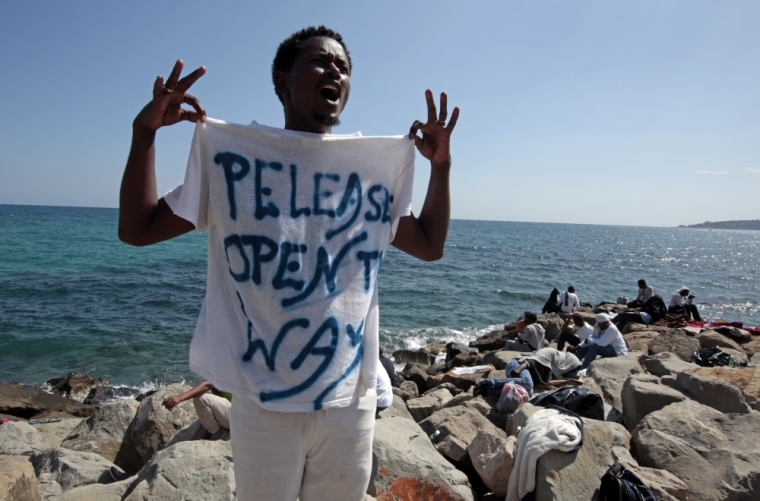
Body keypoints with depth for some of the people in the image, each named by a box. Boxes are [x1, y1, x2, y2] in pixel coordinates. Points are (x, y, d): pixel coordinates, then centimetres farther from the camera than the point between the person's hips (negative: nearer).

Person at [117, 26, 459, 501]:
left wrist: (441, 164, 4)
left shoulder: (377, 165, 5)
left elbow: (430, 245, 13)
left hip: (351, 401, 3)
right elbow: (137, 229, 0)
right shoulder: (233, 155, -1)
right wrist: (145, 130, -10)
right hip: (265, 404, -2)